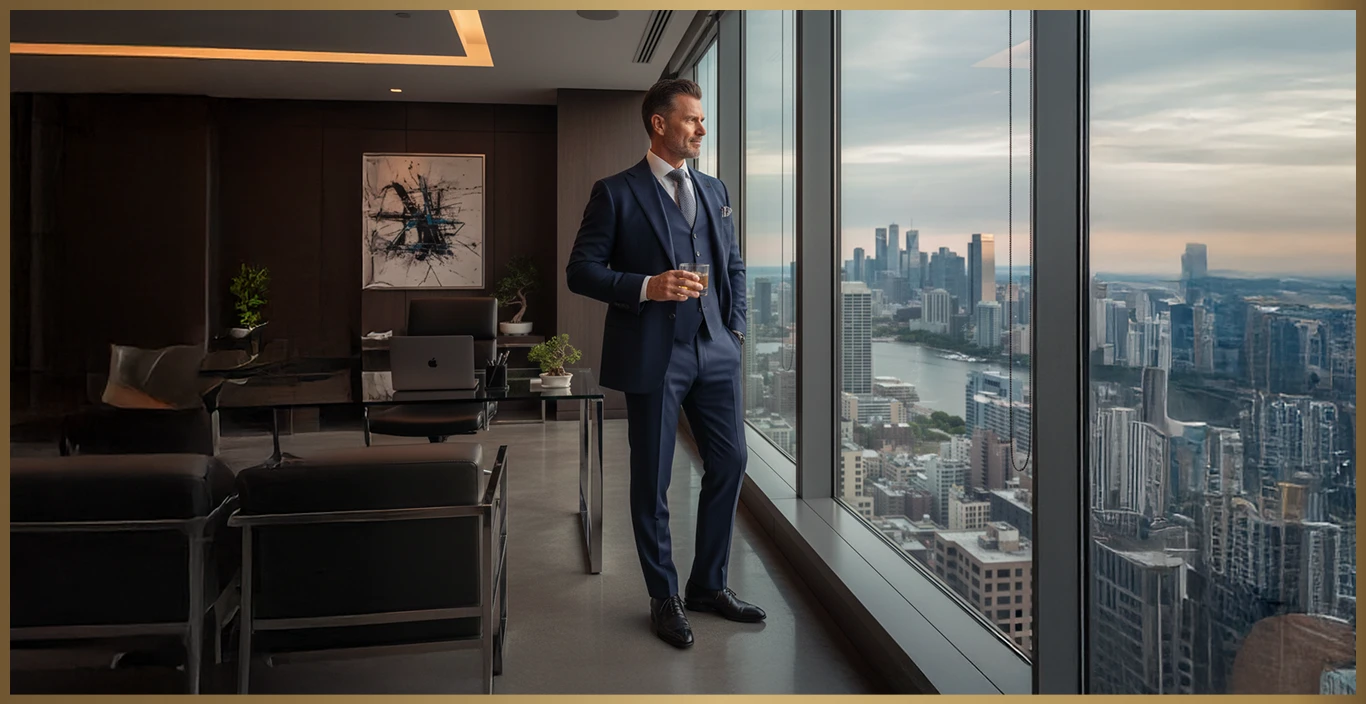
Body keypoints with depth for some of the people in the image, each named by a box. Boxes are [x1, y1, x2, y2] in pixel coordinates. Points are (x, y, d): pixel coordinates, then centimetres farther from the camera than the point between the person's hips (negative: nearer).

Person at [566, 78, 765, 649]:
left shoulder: (715, 191, 14)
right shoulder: (616, 193, -3)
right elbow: (581, 271, -6)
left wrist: (734, 328, 7)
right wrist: (646, 287, -19)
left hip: (715, 352, 5)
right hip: (653, 356, -5)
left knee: (730, 463, 7)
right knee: (652, 479, 4)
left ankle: (707, 585, 25)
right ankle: (664, 598, 21)